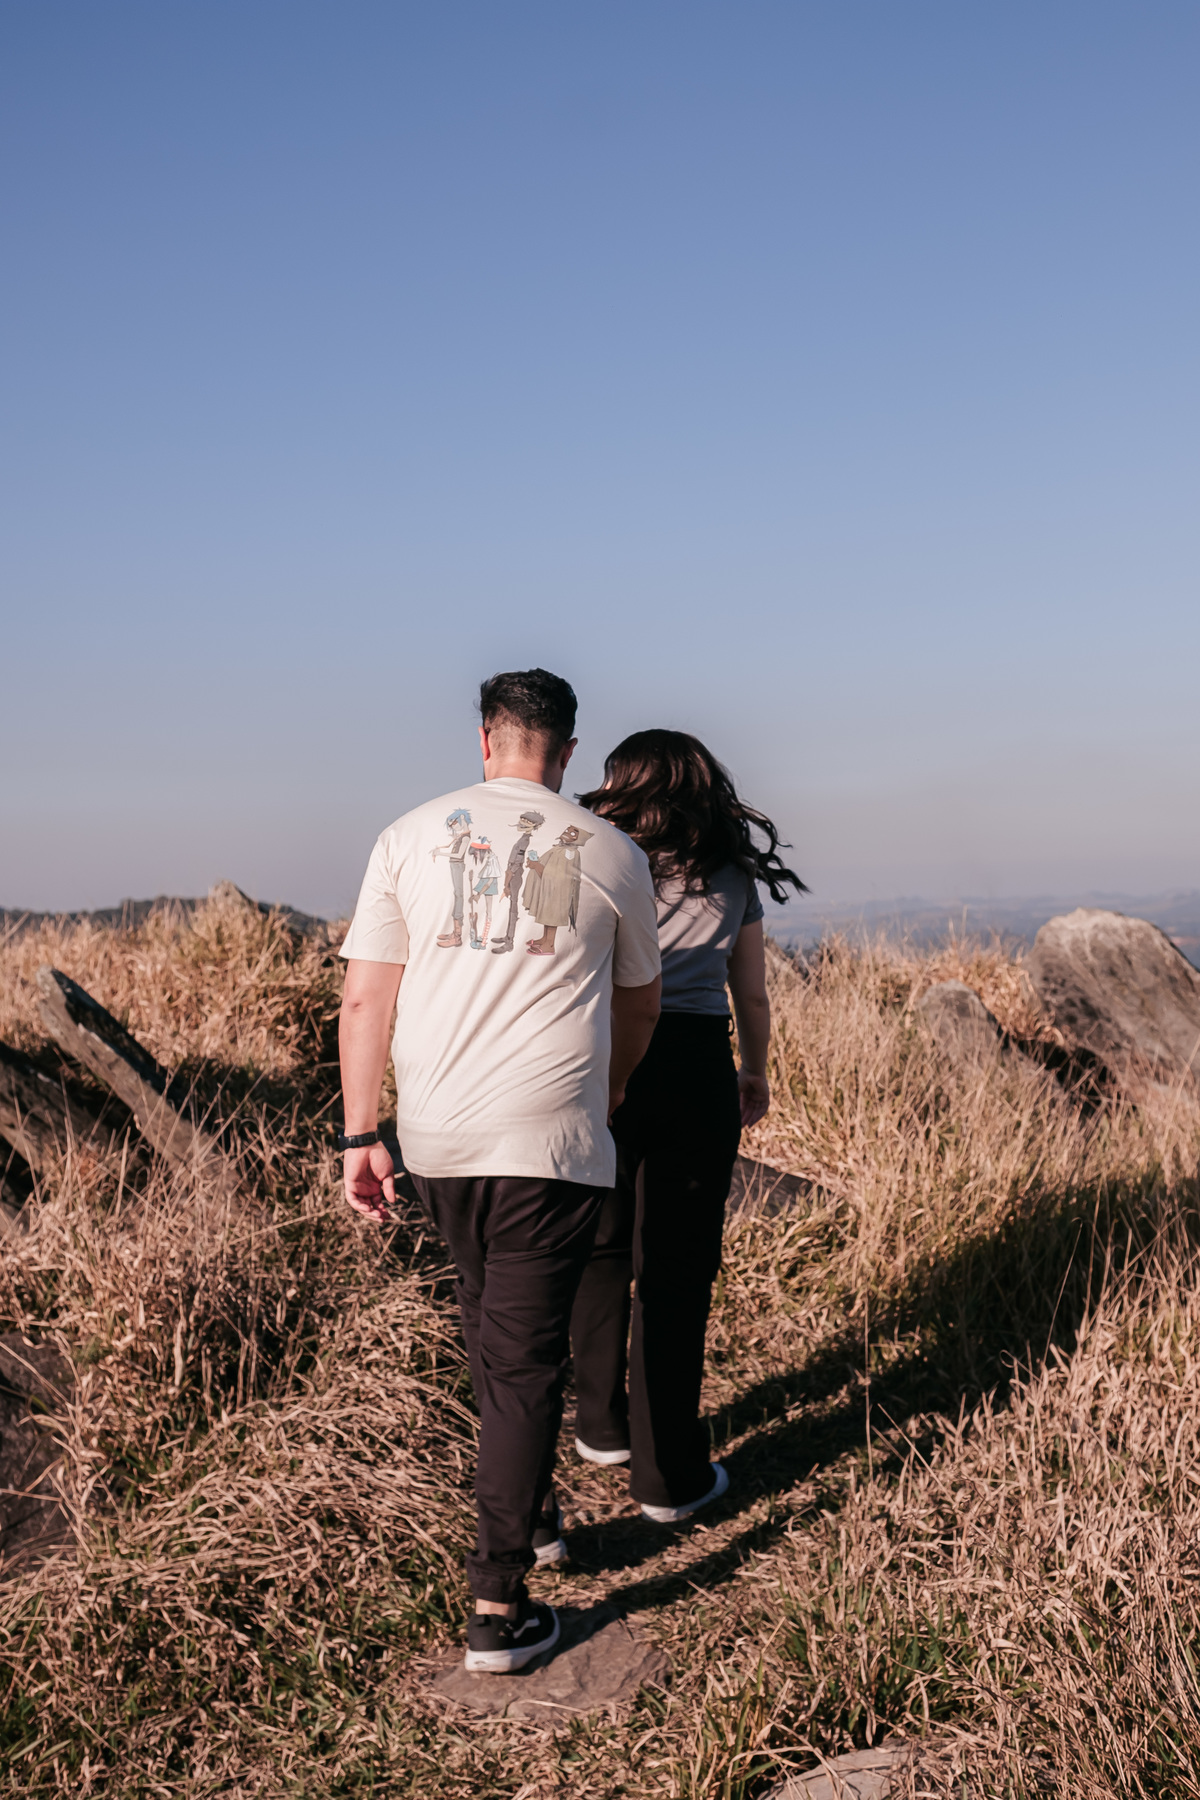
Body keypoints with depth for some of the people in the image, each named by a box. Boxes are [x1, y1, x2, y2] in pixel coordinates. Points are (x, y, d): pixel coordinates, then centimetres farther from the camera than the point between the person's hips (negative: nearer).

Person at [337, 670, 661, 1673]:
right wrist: (610, 1092, 35)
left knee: (489, 1325, 22)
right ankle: (499, 1607, 6)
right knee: (524, 1357, 3)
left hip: (436, 1138, 3)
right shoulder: (612, 855, 4)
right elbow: (639, 1002, 17)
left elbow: (366, 998, 1)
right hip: (551, 1140, -3)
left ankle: (532, 1513, 39)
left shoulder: (410, 838, 4)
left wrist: (361, 1136, 5)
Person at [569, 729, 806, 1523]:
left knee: (602, 1250, 19)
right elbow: (753, 995, 12)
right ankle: (668, 1474, 10)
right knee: (675, 1270, 5)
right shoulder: (733, 877, 7)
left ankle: (603, 1426, 32)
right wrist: (756, 1075, 28)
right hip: (695, 1067, 0)